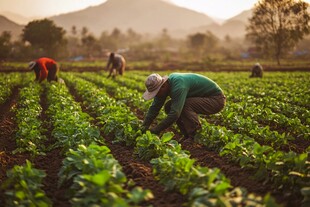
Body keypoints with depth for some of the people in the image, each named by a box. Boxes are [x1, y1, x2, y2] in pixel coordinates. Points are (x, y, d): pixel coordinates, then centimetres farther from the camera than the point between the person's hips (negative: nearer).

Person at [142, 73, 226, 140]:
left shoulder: (178, 86, -33)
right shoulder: (166, 84, -6)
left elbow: (175, 113, -37)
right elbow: (154, 107, -2)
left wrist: (155, 130, -31)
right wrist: (144, 127, -12)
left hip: (217, 99, -9)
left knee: (185, 105, -31)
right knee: (169, 107, -4)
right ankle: (188, 136, 3)